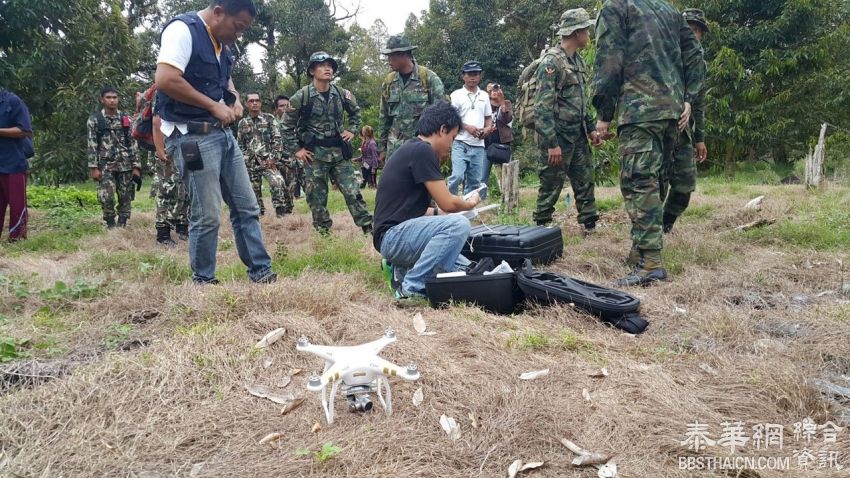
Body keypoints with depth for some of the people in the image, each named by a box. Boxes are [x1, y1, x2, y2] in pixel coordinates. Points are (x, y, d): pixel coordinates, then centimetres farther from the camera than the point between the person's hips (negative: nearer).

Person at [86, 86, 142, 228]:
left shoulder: (126, 119, 8)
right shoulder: (94, 120, 3)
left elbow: (133, 144, 6)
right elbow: (92, 146, 0)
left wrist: (136, 167, 0)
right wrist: (93, 168, -8)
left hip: (125, 165, 2)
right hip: (106, 166, -2)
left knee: (126, 197, 3)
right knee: (106, 198, -9)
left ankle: (122, 226, 13)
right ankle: (111, 226, 8)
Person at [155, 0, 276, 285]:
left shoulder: (220, 42, 14)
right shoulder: (183, 29, -12)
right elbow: (165, 80, -24)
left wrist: (235, 100, 9)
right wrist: (213, 106, -15)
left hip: (223, 134, 9)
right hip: (193, 137, -9)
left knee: (247, 207, 9)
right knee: (207, 216, -5)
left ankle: (261, 273, 17)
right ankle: (203, 281, 11)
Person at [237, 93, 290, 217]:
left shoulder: (269, 119, 5)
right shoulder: (242, 123, 13)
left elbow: (277, 139, -1)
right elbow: (240, 145, 17)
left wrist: (273, 158, -10)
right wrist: (242, 162, 7)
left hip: (267, 161, -3)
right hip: (250, 164, 4)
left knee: (278, 183, -25)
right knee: (254, 191, 5)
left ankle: (282, 213, -20)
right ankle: (259, 214, 17)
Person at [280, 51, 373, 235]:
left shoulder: (341, 93, 2)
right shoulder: (301, 96, -8)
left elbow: (355, 111, 23)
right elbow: (287, 126, -1)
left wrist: (352, 130, 10)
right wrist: (296, 150, -4)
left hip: (339, 151, 3)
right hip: (314, 154, -2)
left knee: (352, 191, 1)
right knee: (317, 196, 3)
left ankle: (368, 227, 6)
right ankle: (323, 232, 15)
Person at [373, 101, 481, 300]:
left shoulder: (413, 149, 17)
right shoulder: (422, 151, -14)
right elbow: (447, 203, -14)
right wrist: (470, 203, 5)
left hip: (400, 234, 9)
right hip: (393, 236, -9)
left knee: (465, 270, 8)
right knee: (459, 225, -27)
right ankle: (412, 287, -18)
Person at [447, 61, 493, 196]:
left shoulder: (484, 96, 13)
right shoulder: (457, 95, -1)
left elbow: (488, 117, 20)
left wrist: (487, 129, -1)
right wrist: (467, 127, -15)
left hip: (479, 145, 5)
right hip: (461, 143, -5)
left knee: (474, 181, 7)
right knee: (457, 176, -18)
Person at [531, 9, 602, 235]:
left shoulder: (577, 60, 12)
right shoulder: (551, 61, -15)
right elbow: (542, 107, -20)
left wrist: (591, 128, 17)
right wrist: (551, 143, -23)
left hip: (578, 135, 8)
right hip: (558, 136, -8)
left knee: (585, 180, 11)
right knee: (551, 184, 0)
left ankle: (590, 223, 20)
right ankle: (541, 225, 13)